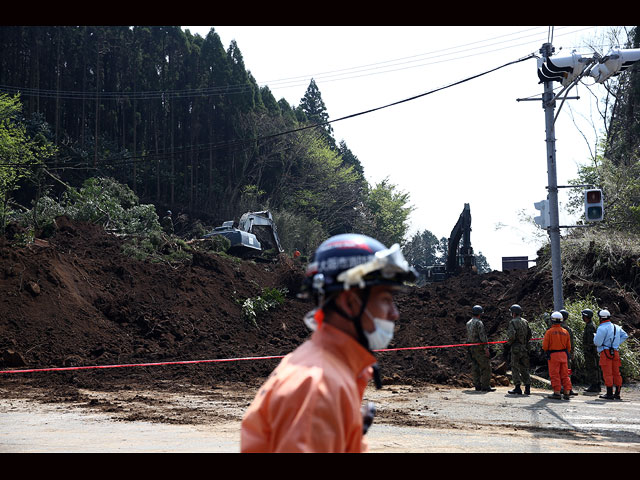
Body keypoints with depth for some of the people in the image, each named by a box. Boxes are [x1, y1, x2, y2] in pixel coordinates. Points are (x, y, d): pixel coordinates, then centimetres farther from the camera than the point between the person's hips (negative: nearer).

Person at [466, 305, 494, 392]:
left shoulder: (468, 323, 13)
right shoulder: (479, 323, -13)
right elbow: (482, 336, -18)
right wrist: (486, 348, -18)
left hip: (471, 348, 8)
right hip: (479, 347, -8)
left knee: (475, 368, 9)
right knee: (486, 367, -5)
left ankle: (477, 385, 10)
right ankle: (485, 386, -8)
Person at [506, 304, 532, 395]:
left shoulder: (513, 322, -11)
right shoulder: (525, 322, 10)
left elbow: (511, 336, -20)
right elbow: (529, 334, 11)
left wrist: (508, 343, -4)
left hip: (516, 348, -6)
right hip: (525, 348, 6)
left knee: (515, 368, 1)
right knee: (524, 368, 12)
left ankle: (517, 388, -2)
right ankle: (527, 388, 9)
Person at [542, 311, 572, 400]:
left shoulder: (549, 332, -10)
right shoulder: (565, 332, 4)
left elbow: (545, 346, -8)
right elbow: (569, 346, 8)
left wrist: (547, 351, 13)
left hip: (553, 355, -4)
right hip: (564, 355, 4)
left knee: (555, 375, 1)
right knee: (565, 375, 9)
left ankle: (557, 393, 0)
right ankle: (567, 393, 9)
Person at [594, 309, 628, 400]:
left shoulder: (602, 328, -12)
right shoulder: (616, 327, 14)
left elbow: (597, 342, -14)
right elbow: (625, 335, 25)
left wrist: (595, 337, 6)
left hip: (606, 352, -7)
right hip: (615, 351, 7)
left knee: (607, 373, -5)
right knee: (616, 373, 10)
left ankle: (609, 393, -6)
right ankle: (617, 394, 13)